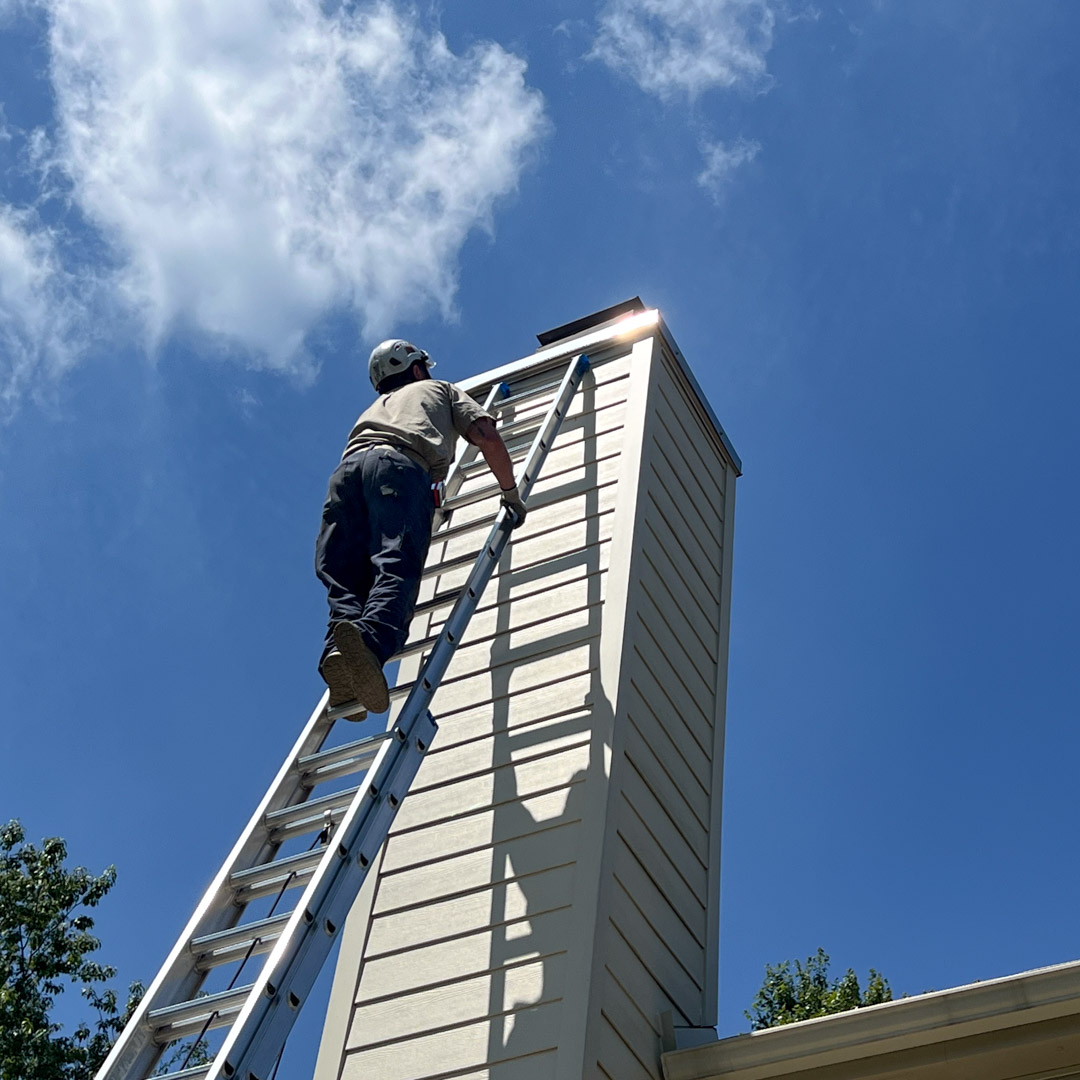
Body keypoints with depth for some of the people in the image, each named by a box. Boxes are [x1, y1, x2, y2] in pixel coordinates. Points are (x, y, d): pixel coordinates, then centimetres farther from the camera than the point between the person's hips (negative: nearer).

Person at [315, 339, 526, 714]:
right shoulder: (443, 390, 36)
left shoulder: (375, 407, 48)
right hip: (401, 467, -4)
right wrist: (511, 493, 29)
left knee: (346, 579, -6)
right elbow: (489, 440, 20)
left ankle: (339, 654, -35)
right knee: (397, 570, -23)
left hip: (347, 469, 4)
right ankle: (368, 641, -52)